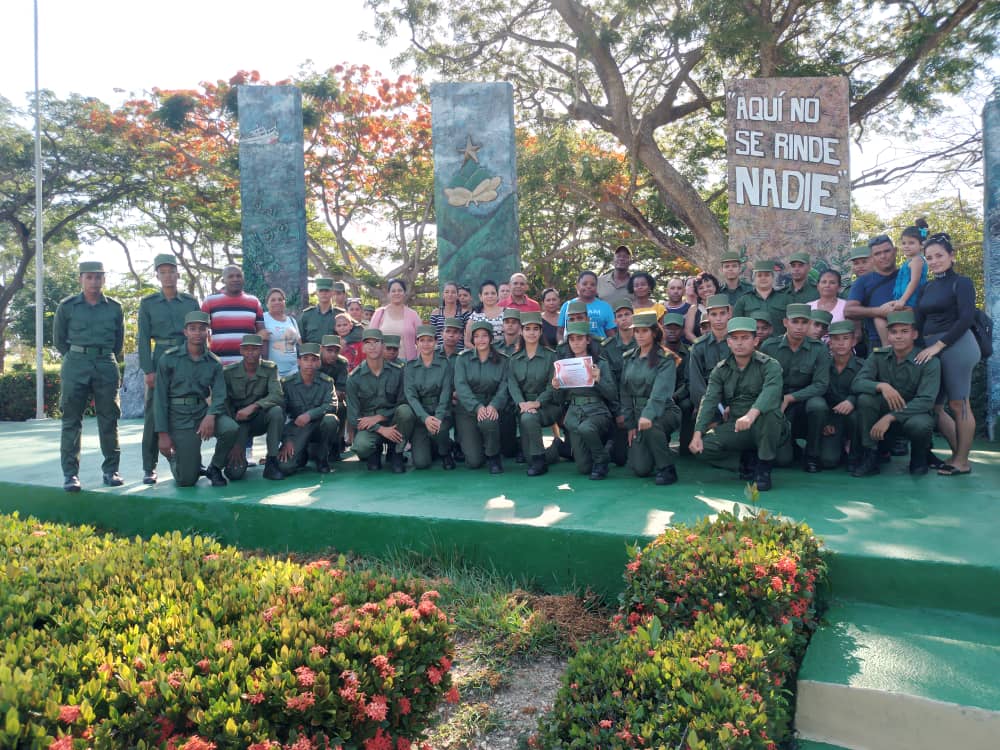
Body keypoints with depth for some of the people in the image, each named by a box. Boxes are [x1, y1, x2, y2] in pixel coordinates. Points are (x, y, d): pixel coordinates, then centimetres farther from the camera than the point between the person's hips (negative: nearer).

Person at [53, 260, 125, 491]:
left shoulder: (114, 307, 7)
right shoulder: (67, 306, 3)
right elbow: (58, 339, 13)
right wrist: (75, 358, 13)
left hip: (106, 366, 1)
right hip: (75, 367, -1)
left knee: (109, 420, 4)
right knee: (71, 420, -2)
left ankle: (111, 470, 12)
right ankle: (70, 474, 2)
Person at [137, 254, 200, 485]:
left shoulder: (191, 302, 10)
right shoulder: (148, 303, 6)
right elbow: (144, 338, 1)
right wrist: (148, 369, -7)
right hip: (161, 359, -2)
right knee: (153, 415, -2)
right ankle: (149, 468, 4)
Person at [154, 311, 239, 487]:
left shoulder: (214, 363, 4)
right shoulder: (169, 359, -3)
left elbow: (219, 394, -6)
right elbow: (160, 398, -4)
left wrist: (211, 415, -27)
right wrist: (162, 433, -8)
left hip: (203, 411, 3)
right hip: (179, 417, -2)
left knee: (231, 428, -30)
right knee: (186, 480, -8)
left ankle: (214, 469, 0)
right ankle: (174, 458, 31)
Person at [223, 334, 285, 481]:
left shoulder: (270, 369, -6)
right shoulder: (228, 372, -9)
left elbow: (277, 396, -20)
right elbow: (224, 405, -11)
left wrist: (253, 406, -37)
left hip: (260, 421, 2)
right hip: (237, 424, -1)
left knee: (276, 411, -33)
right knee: (235, 472, -20)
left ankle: (271, 462, -21)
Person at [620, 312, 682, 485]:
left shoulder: (666, 359, -8)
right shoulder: (630, 359, 8)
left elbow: (660, 392, -23)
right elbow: (625, 392, 8)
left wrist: (648, 415, -39)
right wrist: (630, 424, 1)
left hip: (664, 411, -4)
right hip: (638, 413, 5)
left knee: (650, 426, -40)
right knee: (641, 469, -8)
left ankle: (667, 469, -16)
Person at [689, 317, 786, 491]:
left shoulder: (769, 365, -8)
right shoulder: (721, 370, 6)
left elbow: (771, 392, -29)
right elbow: (709, 401, -5)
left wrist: (751, 414, -49)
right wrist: (698, 434, -20)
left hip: (765, 426, -3)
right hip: (735, 425, 4)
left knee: (769, 412, -37)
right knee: (704, 446, -21)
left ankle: (764, 467, -17)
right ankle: (748, 456, 8)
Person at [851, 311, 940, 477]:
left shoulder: (930, 361, -14)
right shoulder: (879, 356, -4)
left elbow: (926, 401, -23)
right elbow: (857, 383, -16)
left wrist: (890, 417, -33)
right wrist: (881, 385, -38)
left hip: (915, 413, -3)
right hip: (885, 414, 3)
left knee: (919, 425, -38)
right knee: (865, 398, -27)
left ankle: (919, 457, 0)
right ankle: (870, 458, -18)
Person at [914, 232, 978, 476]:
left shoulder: (961, 283, -2)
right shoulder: (929, 288, 17)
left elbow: (966, 319, -12)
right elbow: (920, 322, 14)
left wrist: (937, 346, -16)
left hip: (956, 346, -7)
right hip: (930, 349, 7)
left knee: (958, 404, -2)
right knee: (934, 405, 7)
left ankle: (962, 461, 8)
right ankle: (957, 453, 21)